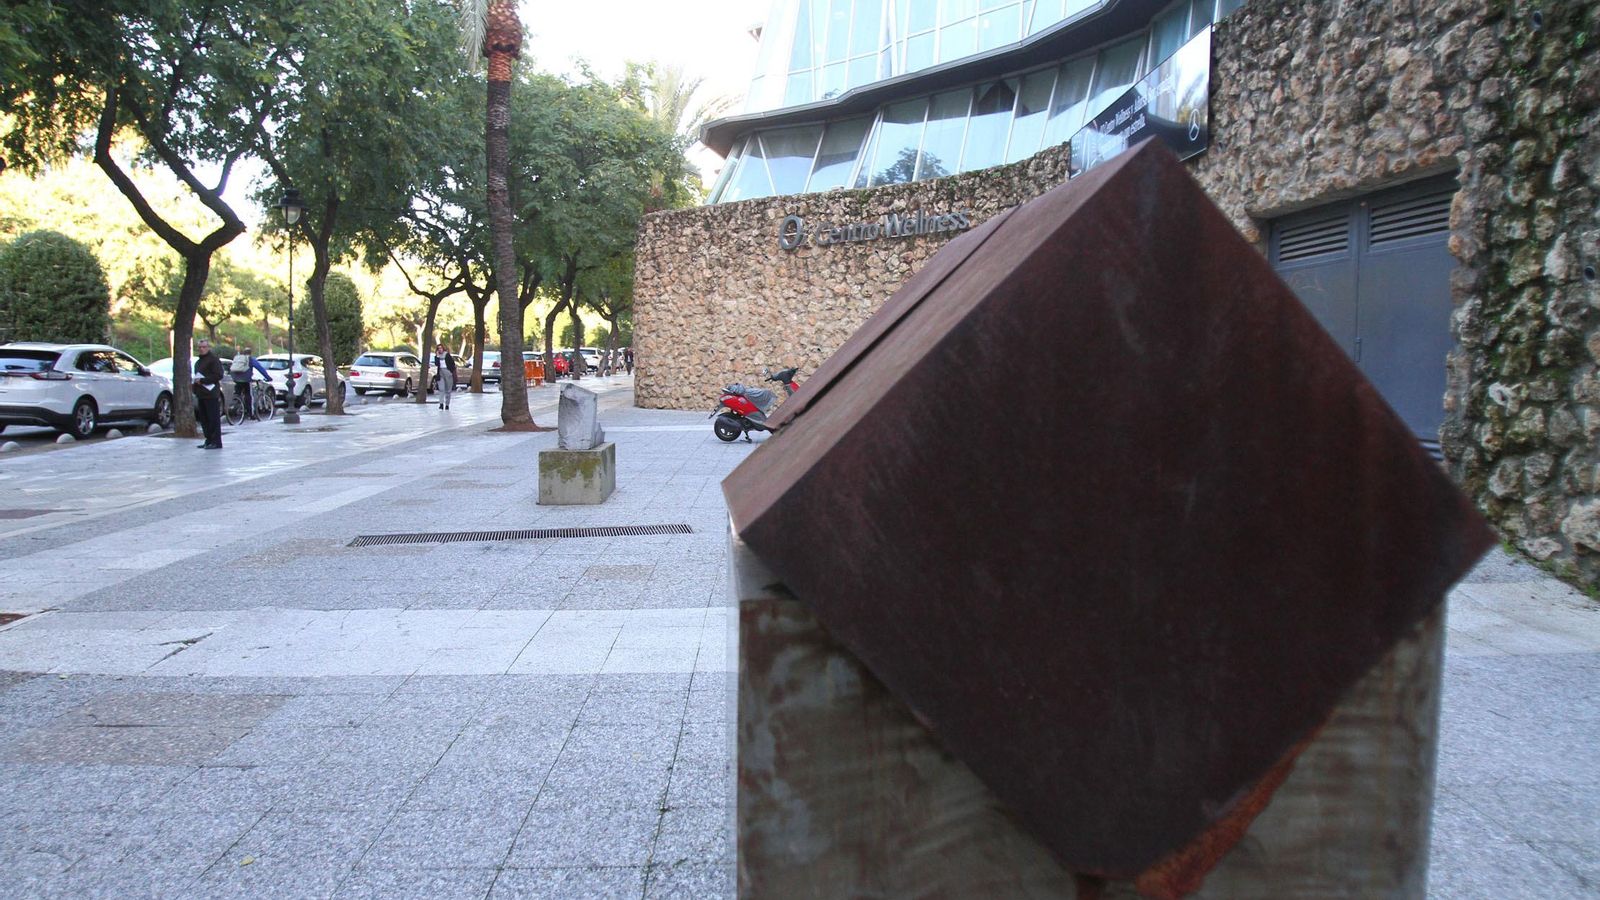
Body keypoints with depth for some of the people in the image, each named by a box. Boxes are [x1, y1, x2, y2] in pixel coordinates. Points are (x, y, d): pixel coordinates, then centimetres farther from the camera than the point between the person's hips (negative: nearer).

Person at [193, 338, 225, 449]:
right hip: (201, 394, 10)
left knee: (214, 419, -8)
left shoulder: (213, 359, -7)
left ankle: (216, 442, -7)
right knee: (204, 419, 11)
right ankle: (209, 441, 17)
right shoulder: (199, 361, 22)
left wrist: (202, 380, -16)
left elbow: (218, 375, -16)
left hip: (211, 394, -10)